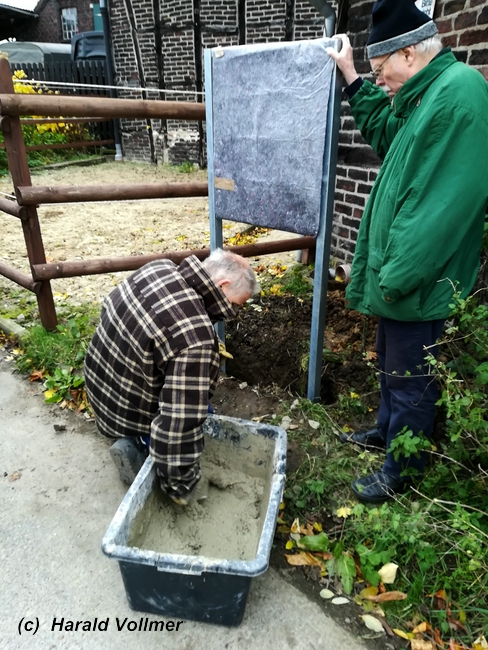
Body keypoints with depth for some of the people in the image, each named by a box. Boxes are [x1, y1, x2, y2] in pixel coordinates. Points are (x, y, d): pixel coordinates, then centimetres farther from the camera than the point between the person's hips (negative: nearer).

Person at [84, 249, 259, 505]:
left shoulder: (160, 267, -11)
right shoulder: (194, 337, -37)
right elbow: (181, 421, -34)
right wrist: (182, 486, -20)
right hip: (127, 410, -8)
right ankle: (136, 446, 2)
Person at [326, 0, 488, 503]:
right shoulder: (428, 94, 13)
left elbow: (446, 200, -26)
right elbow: (385, 135, 30)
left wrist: (398, 274, -24)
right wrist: (353, 79, 26)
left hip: (418, 281, -10)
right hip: (398, 270, 10)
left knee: (409, 377, 5)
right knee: (390, 361, 23)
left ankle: (401, 471, 26)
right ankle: (387, 429, 45)